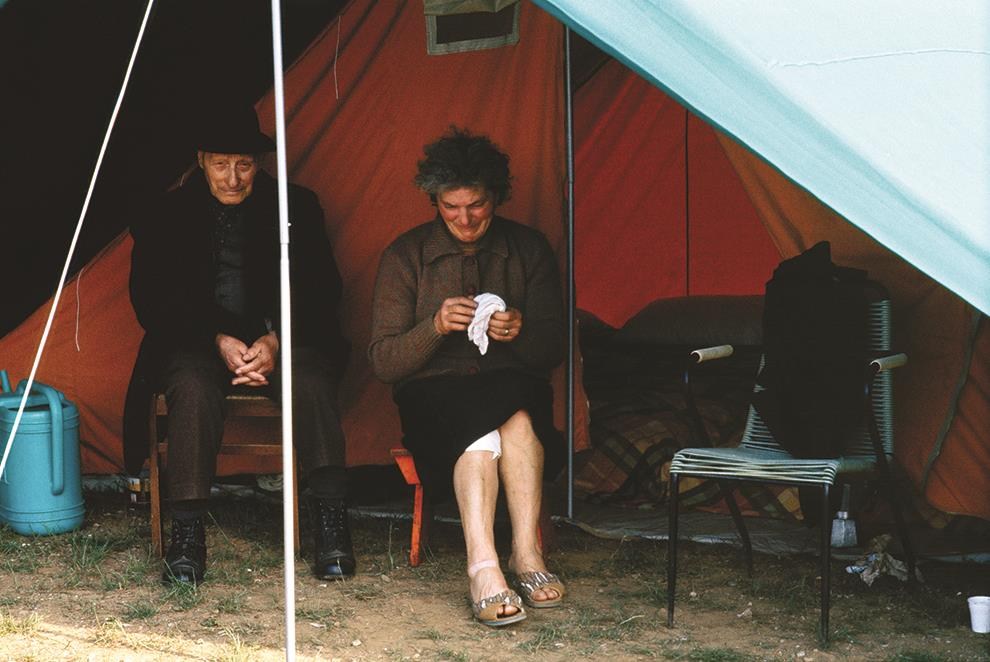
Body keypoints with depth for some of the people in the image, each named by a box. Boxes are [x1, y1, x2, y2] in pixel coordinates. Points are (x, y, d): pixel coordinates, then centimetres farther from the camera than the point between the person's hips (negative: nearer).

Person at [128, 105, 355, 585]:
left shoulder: (296, 208, 8)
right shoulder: (167, 216, 7)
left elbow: (320, 292, 2)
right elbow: (154, 301, 0)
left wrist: (275, 340, -16)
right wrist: (219, 340, -14)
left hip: (282, 341, 0)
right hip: (197, 343, 0)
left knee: (311, 377, -32)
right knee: (192, 386, -34)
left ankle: (330, 522, -33)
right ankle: (186, 533, -33)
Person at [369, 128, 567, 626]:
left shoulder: (528, 248, 6)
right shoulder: (406, 256, 2)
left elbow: (552, 351, 5)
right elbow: (382, 361, -3)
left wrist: (521, 332, -18)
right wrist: (435, 326, -21)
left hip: (512, 385, 2)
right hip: (433, 394, -1)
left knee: (513, 406, -37)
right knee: (482, 421, -37)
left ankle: (526, 553, -38)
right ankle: (484, 570, -47)